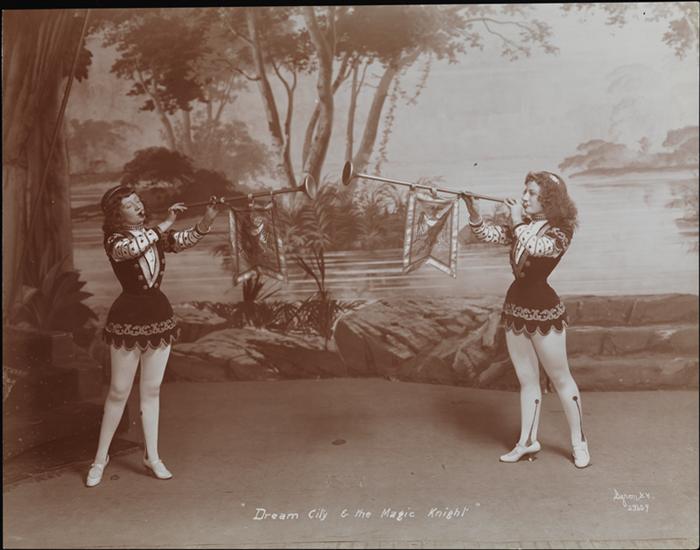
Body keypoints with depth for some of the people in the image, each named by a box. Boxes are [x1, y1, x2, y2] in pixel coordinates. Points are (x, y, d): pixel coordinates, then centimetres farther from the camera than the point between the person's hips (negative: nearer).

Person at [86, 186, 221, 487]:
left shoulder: (157, 234, 7)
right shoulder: (114, 240, -7)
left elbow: (187, 239, -7)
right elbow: (131, 248, -30)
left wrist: (208, 218, -25)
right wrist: (165, 224, -26)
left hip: (159, 314, 4)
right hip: (128, 317, -4)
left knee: (152, 390, 12)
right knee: (119, 392, 4)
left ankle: (152, 456, 22)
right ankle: (100, 457, 21)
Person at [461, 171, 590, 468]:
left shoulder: (560, 231, -12)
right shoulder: (521, 226, 9)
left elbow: (535, 248, -31)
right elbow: (488, 234, 3)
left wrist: (518, 221, -18)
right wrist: (472, 209, -11)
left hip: (544, 311, -6)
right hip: (514, 307, 6)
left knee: (560, 379, 6)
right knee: (527, 380, 13)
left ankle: (579, 442, 21)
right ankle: (527, 441, 22)